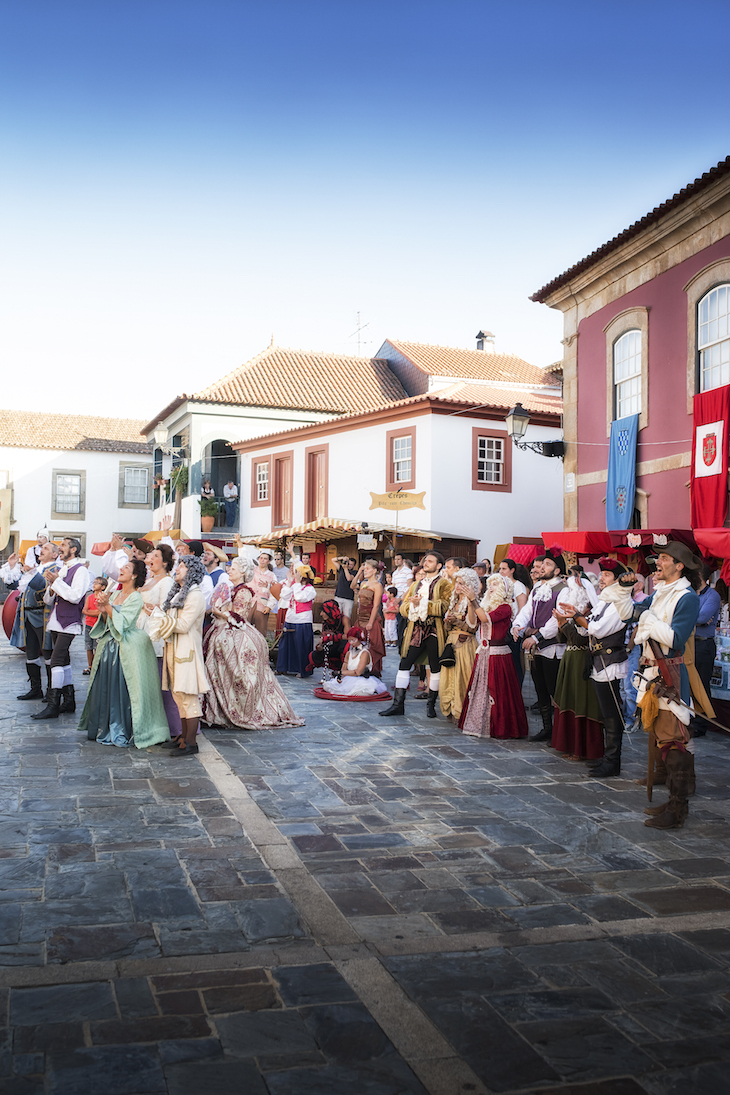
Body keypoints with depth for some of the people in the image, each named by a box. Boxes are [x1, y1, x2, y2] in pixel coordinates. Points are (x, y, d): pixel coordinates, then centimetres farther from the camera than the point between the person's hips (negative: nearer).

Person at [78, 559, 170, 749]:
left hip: (127, 649, -7)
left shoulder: (136, 598, -9)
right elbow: (108, 624, 13)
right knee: (105, 688, 10)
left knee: (123, 690, -4)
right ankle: (106, 729, 23)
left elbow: (122, 623, -18)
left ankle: (122, 733, 7)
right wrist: (103, 611, -4)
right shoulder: (114, 594, 13)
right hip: (110, 646, 7)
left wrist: (108, 606, -20)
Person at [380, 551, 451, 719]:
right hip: (416, 629, 5)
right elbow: (403, 606, 15)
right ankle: (398, 704, 3)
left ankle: (431, 704, 16)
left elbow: (444, 606, -13)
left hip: (434, 630, -5)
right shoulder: (416, 584, 21)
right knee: (404, 664, -1)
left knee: (435, 667, 3)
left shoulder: (444, 584, 2)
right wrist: (412, 604, -7)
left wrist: (422, 602, -16)